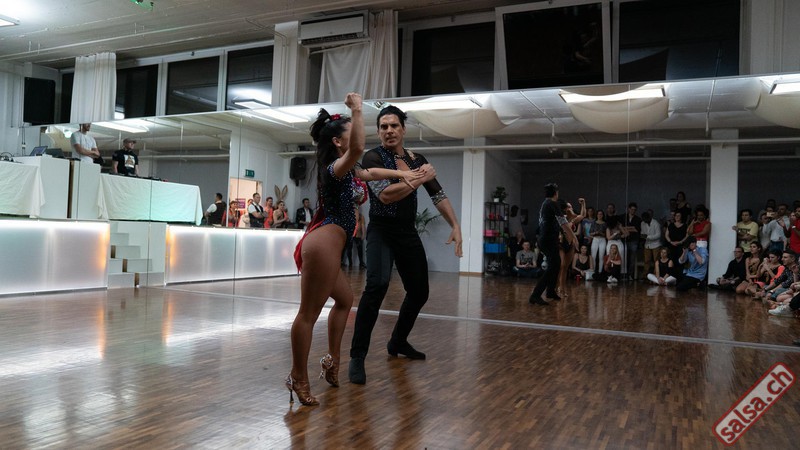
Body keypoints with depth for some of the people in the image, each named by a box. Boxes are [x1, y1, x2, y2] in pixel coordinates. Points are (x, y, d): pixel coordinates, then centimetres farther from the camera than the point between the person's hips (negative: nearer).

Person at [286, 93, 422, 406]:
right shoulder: (336, 166, -9)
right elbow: (357, 150, -32)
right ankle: (298, 379, 1)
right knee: (309, 313, -6)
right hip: (323, 244, -11)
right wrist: (357, 110, -25)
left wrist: (401, 174, 37)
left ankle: (332, 360, 30)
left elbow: (370, 173, 39)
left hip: (325, 245, 11)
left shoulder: (344, 170, 21)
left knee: (345, 299, 24)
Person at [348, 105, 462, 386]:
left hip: (408, 232, 6)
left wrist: (455, 226, -1)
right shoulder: (373, 157, -11)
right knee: (377, 285, -28)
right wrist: (421, 178, -19)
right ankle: (357, 357, -20)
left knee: (419, 291, 12)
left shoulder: (417, 160, 6)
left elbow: (438, 196, 10)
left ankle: (398, 342, 36)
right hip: (382, 231, -6)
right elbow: (385, 195, -25)